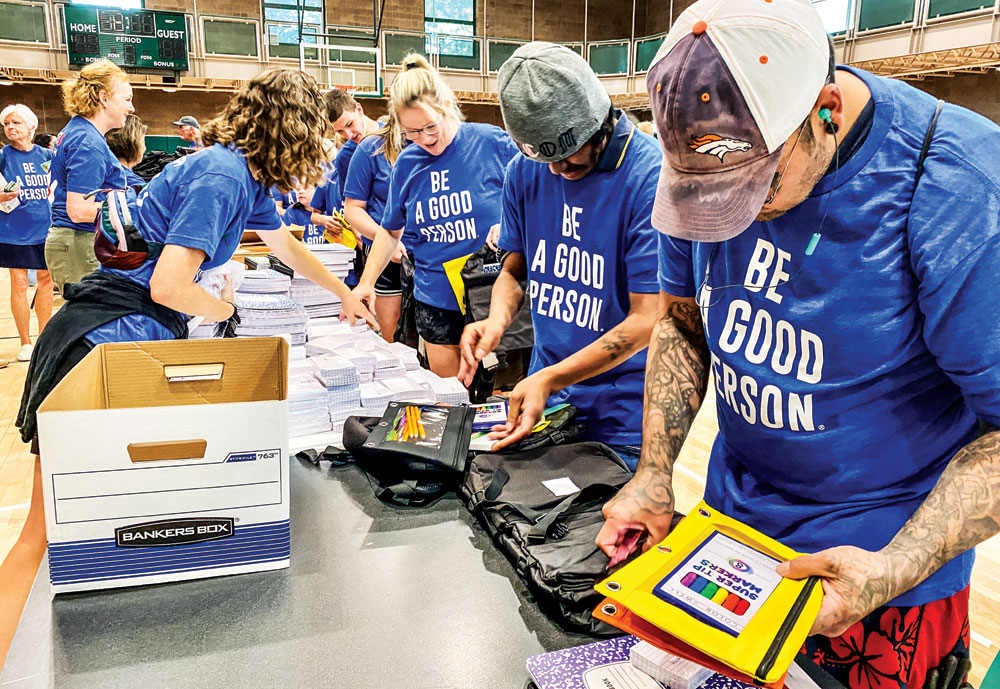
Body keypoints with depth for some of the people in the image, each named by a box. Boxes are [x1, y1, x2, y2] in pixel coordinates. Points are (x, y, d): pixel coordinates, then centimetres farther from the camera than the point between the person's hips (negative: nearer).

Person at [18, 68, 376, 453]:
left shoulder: (250, 179, 9)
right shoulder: (222, 177, -21)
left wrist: (344, 293, 38)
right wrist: (225, 310, -4)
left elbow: (287, 246, 28)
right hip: (115, 333, -9)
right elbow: (167, 287, -26)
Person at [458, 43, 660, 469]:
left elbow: (646, 320, -19)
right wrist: (497, 321, -12)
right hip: (544, 387, 5)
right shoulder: (526, 169, 0)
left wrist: (550, 379, -26)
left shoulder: (651, 177, -18)